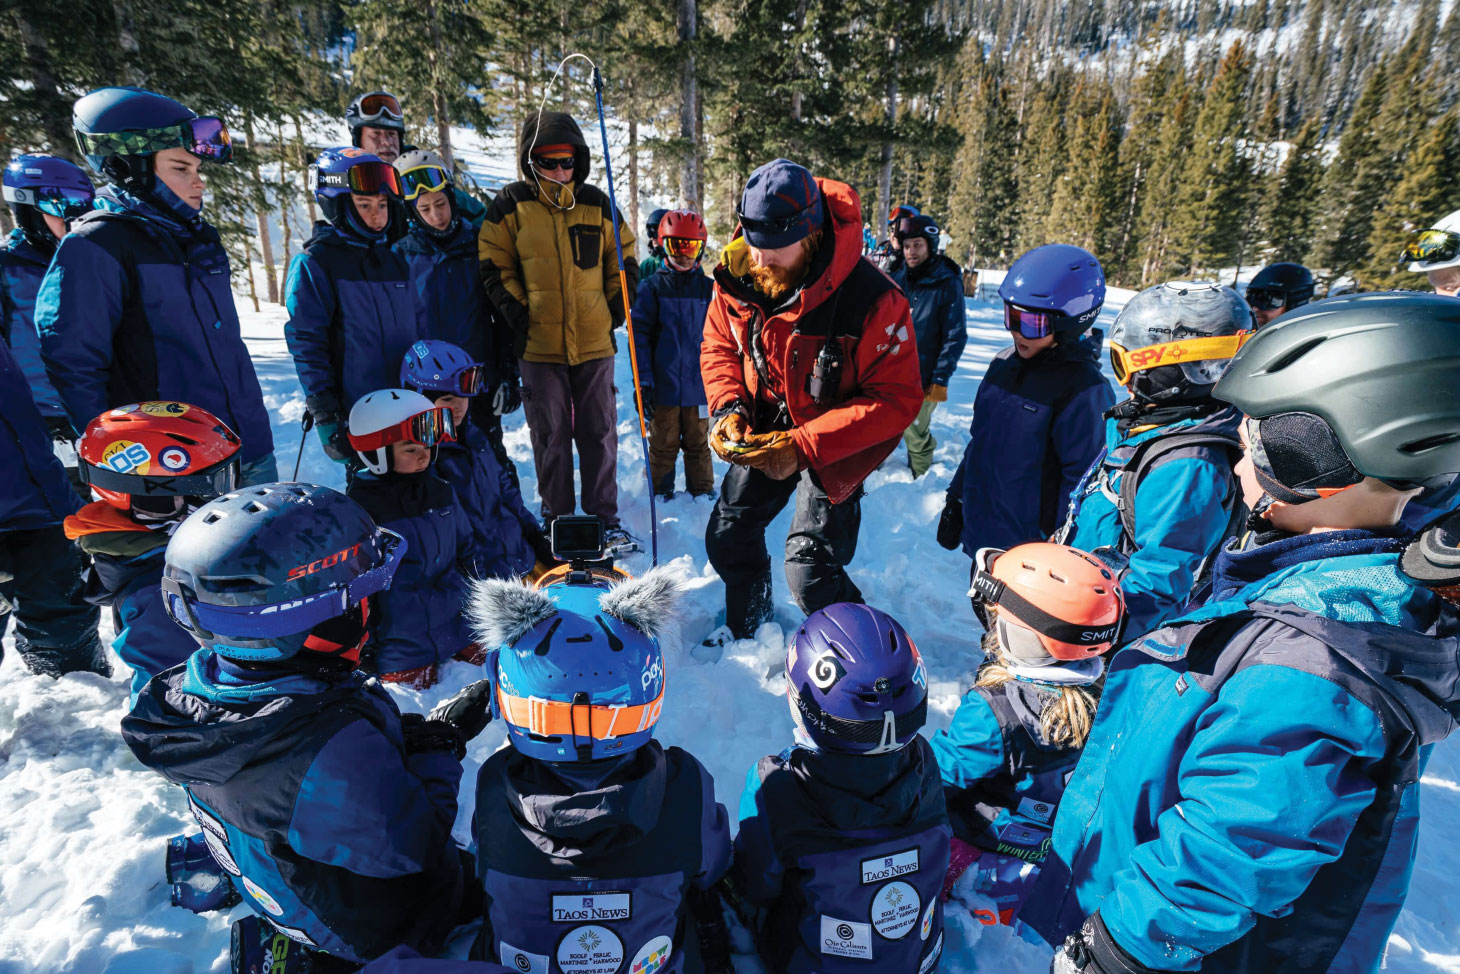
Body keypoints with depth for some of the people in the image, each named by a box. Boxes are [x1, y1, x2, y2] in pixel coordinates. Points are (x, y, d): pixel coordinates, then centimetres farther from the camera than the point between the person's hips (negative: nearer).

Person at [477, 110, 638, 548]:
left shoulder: (597, 205, 7)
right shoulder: (511, 206, 2)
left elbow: (625, 260, 15)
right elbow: (493, 266, 5)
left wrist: (615, 308, 5)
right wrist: (517, 312, -4)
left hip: (594, 341, 2)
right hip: (538, 345, -1)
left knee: (599, 431, 5)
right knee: (550, 434, 5)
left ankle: (605, 517, 17)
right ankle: (556, 518, 18)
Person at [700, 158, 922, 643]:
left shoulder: (872, 300, -29)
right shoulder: (736, 275, -13)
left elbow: (896, 400, -24)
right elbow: (719, 345, 4)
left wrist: (804, 447, -31)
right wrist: (728, 407, -16)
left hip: (835, 445, -5)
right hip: (763, 432, 6)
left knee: (810, 572, -10)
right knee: (727, 538, 15)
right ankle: (745, 629, 44)